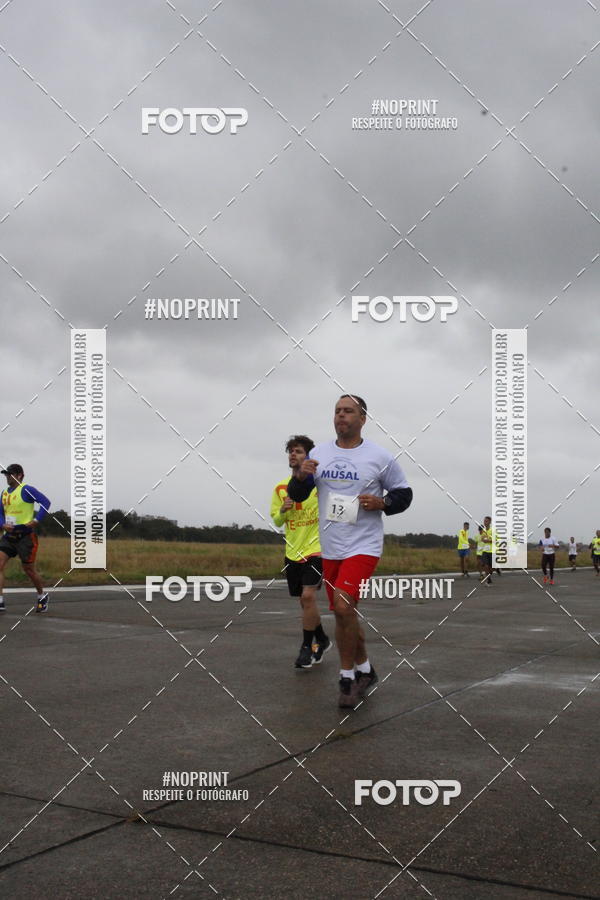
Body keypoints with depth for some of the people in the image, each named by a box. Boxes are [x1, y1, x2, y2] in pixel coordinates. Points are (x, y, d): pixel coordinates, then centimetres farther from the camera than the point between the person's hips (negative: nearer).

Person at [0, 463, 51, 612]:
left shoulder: (26, 490, -10)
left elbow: (45, 502, -15)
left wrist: (36, 520, -20)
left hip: (25, 535, -7)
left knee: (29, 569, 3)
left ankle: (42, 596, 26)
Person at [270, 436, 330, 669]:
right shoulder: (281, 488, 7)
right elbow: (277, 522, 13)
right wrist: (283, 510, -7)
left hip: (316, 548, -5)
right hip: (292, 552, 5)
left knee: (308, 596, -17)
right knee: (305, 600, 12)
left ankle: (307, 647, -3)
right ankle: (321, 640, 32)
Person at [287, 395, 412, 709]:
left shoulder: (380, 457, -3)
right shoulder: (319, 453, 7)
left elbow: (404, 494, 5)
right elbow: (297, 495, 10)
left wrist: (381, 502, -15)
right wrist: (300, 476, -11)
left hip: (364, 545, -5)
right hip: (330, 548, 5)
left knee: (343, 605, -21)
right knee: (343, 613, 13)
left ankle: (347, 677, -4)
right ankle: (364, 670, 33)